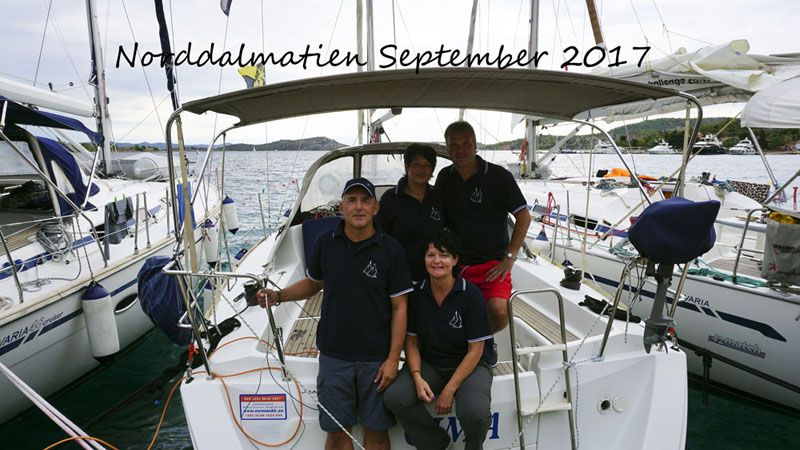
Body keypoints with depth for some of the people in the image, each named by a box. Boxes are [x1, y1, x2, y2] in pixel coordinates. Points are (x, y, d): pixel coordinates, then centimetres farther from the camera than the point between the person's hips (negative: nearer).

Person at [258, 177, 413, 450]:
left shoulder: (391, 250, -9)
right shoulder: (325, 244, 0)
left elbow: (399, 307, -6)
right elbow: (313, 283, 15)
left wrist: (393, 359, -9)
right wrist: (278, 296, -3)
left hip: (377, 358, -2)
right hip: (334, 356, 2)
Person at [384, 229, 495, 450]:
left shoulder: (471, 295, -15)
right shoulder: (417, 294, -4)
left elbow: (475, 350, -12)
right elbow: (411, 341, 3)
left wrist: (449, 391, -16)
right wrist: (417, 378, -14)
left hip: (471, 365, -3)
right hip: (429, 363, 3)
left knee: (474, 411, -31)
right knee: (394, 397, -21)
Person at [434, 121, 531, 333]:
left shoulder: (499, 176, -4)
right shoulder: (444, 177, 8)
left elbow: (524, 217, -2)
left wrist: (509, 257, -8)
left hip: (492, 263, -3)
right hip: (455, 264, 3)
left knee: (499, 313, -23)